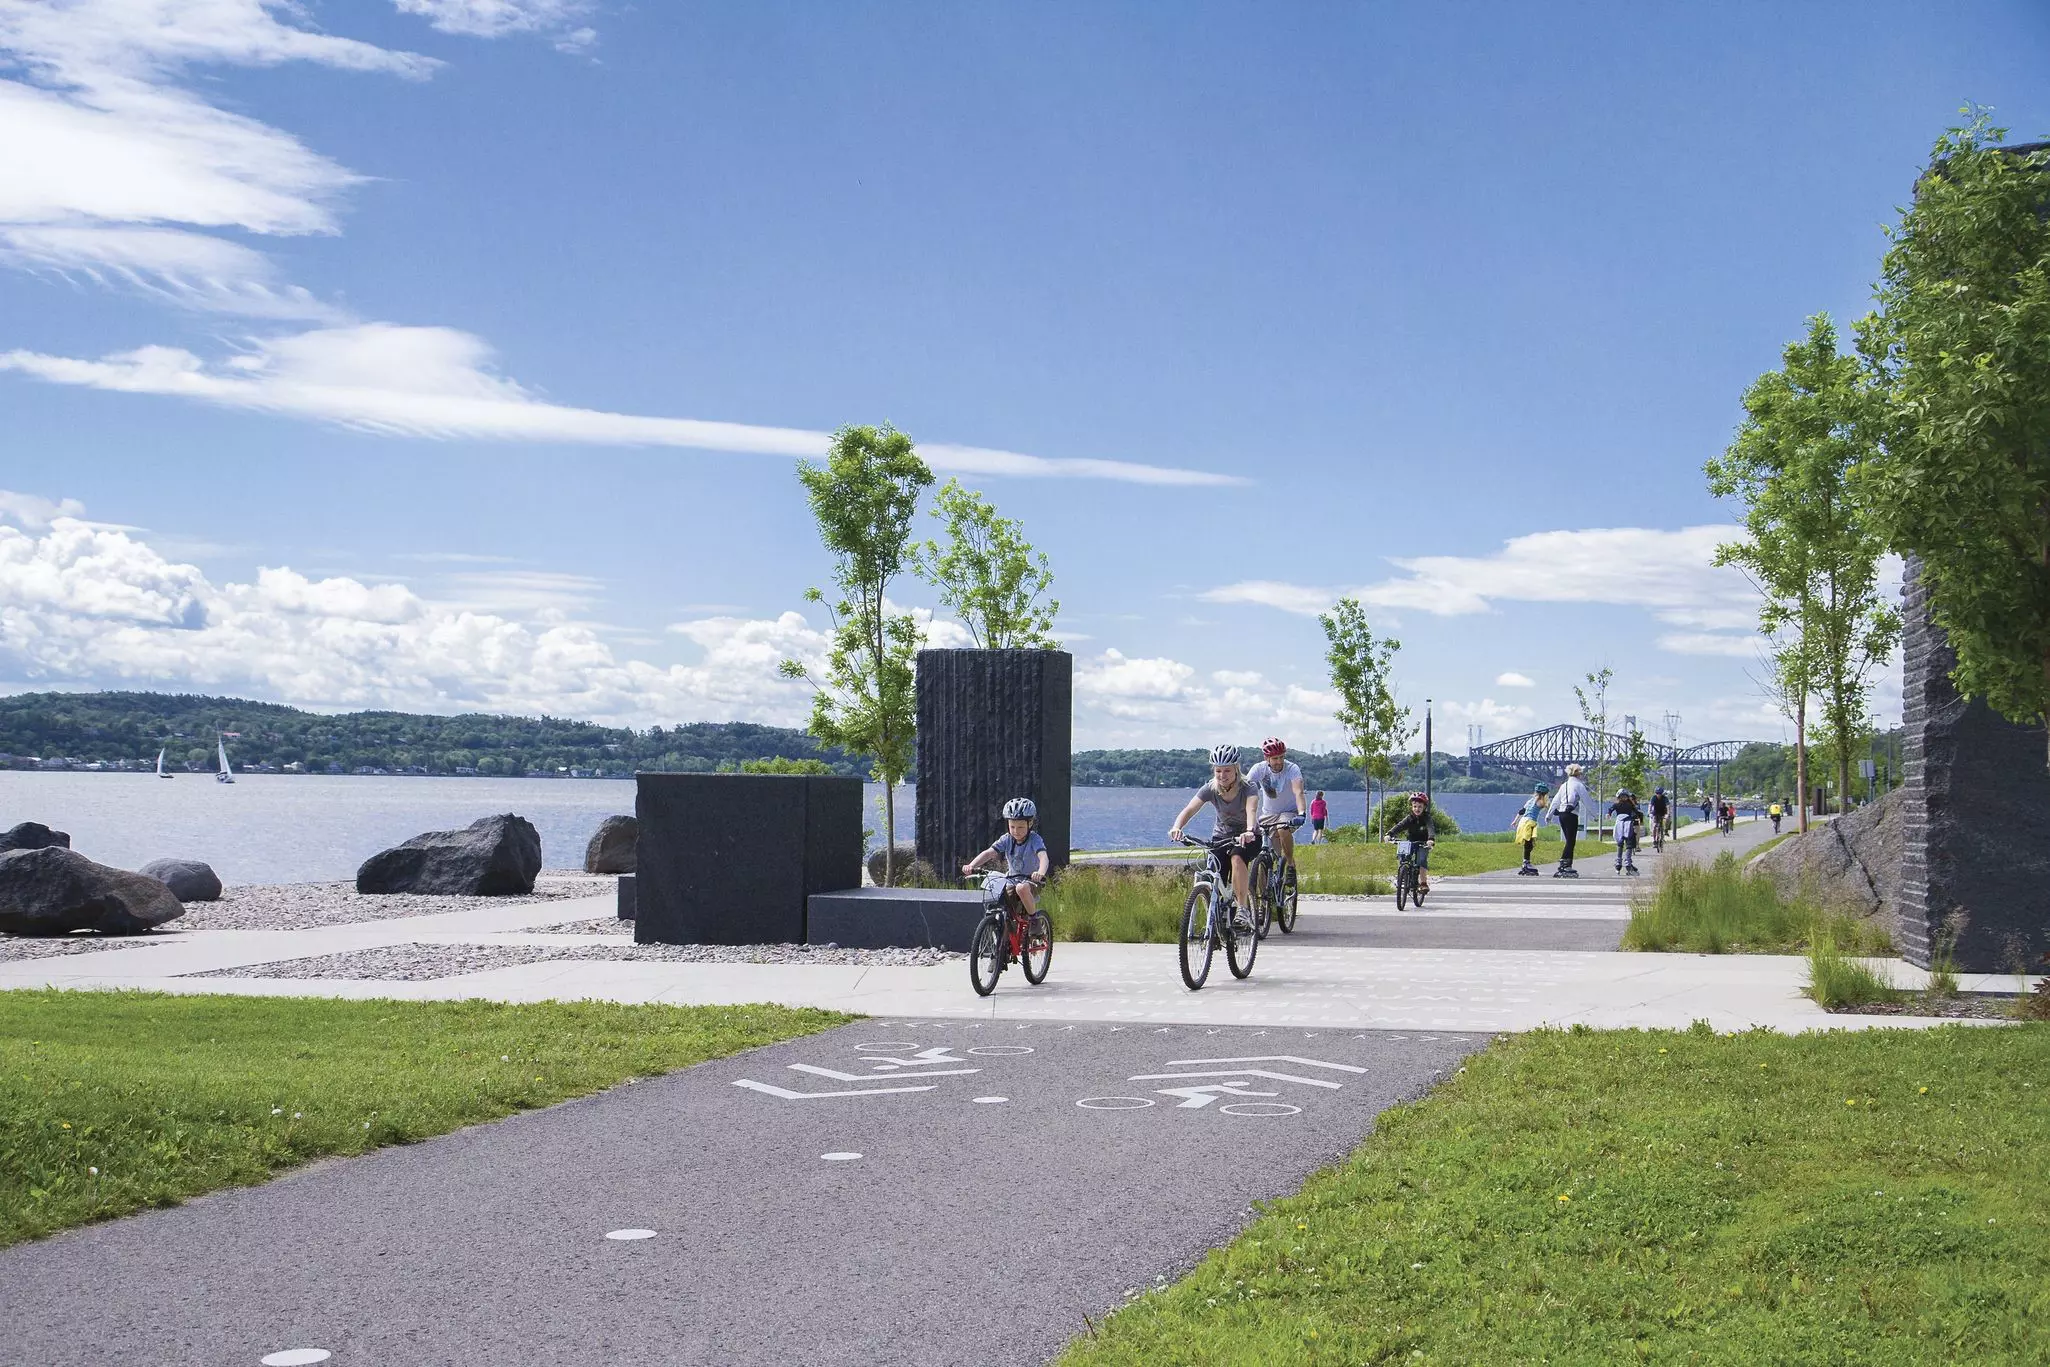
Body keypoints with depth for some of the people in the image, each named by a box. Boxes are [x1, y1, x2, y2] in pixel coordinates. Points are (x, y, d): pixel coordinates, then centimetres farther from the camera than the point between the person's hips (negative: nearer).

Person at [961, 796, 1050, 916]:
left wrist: (1041, 873, -57)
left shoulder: (1035, 839, -16)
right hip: (1012, 879, 5)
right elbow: (989, 853, -17)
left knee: (1022, 888, -37)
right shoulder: (1006, 839, -5)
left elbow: (1043, 857, -34)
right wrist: (971, 866, -34)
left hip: (1031, 880, -5)